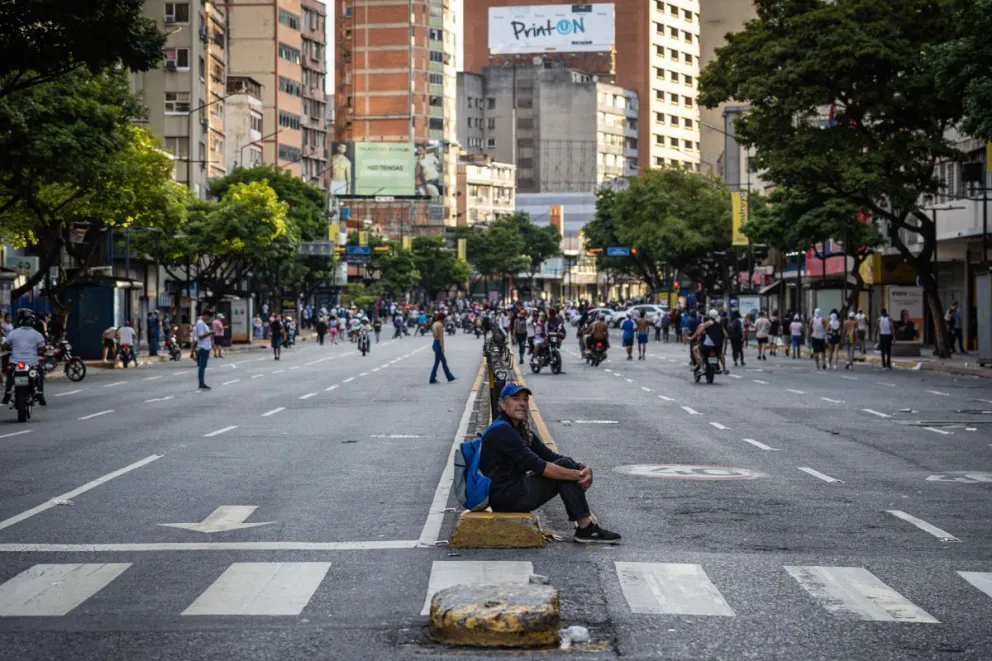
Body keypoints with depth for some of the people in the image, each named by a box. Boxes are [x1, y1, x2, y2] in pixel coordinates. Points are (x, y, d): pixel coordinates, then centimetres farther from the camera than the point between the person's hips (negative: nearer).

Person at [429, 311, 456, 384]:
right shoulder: (440, 325, -16)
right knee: (437, 362, -2)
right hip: (439, 344, -10)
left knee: (444, 361, 14)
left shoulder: (435, 324, 11)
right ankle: (432, 379, 1)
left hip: (435, 343, 10)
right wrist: (442, 347, -19)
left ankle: (450, 377, 18)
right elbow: (441, 337, -19)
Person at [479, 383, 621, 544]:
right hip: (506, 497, -10)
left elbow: (551, 456, 8)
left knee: (566, 466, 5)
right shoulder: (502, 431, -17)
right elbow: (537, 465, -23)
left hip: (515, 491, 10)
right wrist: (577, 475, -20)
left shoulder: (522, 431, 16)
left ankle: (585, 526, 1)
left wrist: (583, 469, -10)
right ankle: (586, 528, -8)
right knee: (564, 466, -11)